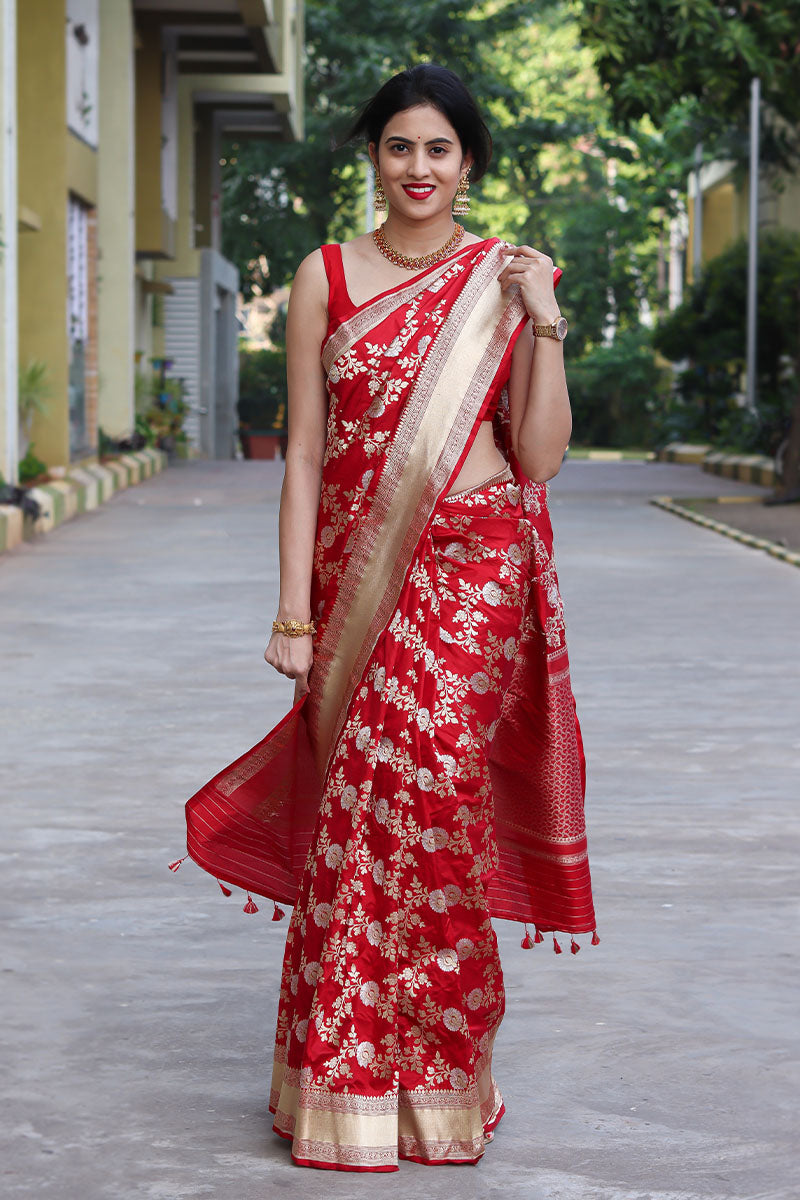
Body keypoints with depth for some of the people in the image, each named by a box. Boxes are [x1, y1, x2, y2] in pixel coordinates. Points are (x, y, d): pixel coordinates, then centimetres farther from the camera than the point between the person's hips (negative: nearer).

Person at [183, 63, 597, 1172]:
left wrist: (546, 327, -9)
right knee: (361, 805, -2)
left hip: (473, 577, -1)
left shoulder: (508, 282, 6)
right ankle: (345, 1092, 9)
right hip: (356, 574, 1)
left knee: (435, 791, -5)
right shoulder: (327, 277, 7)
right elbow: (305, 452, 4)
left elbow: (538, 460, 1)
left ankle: (436, 1087, 10)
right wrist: (294, 607, -2)